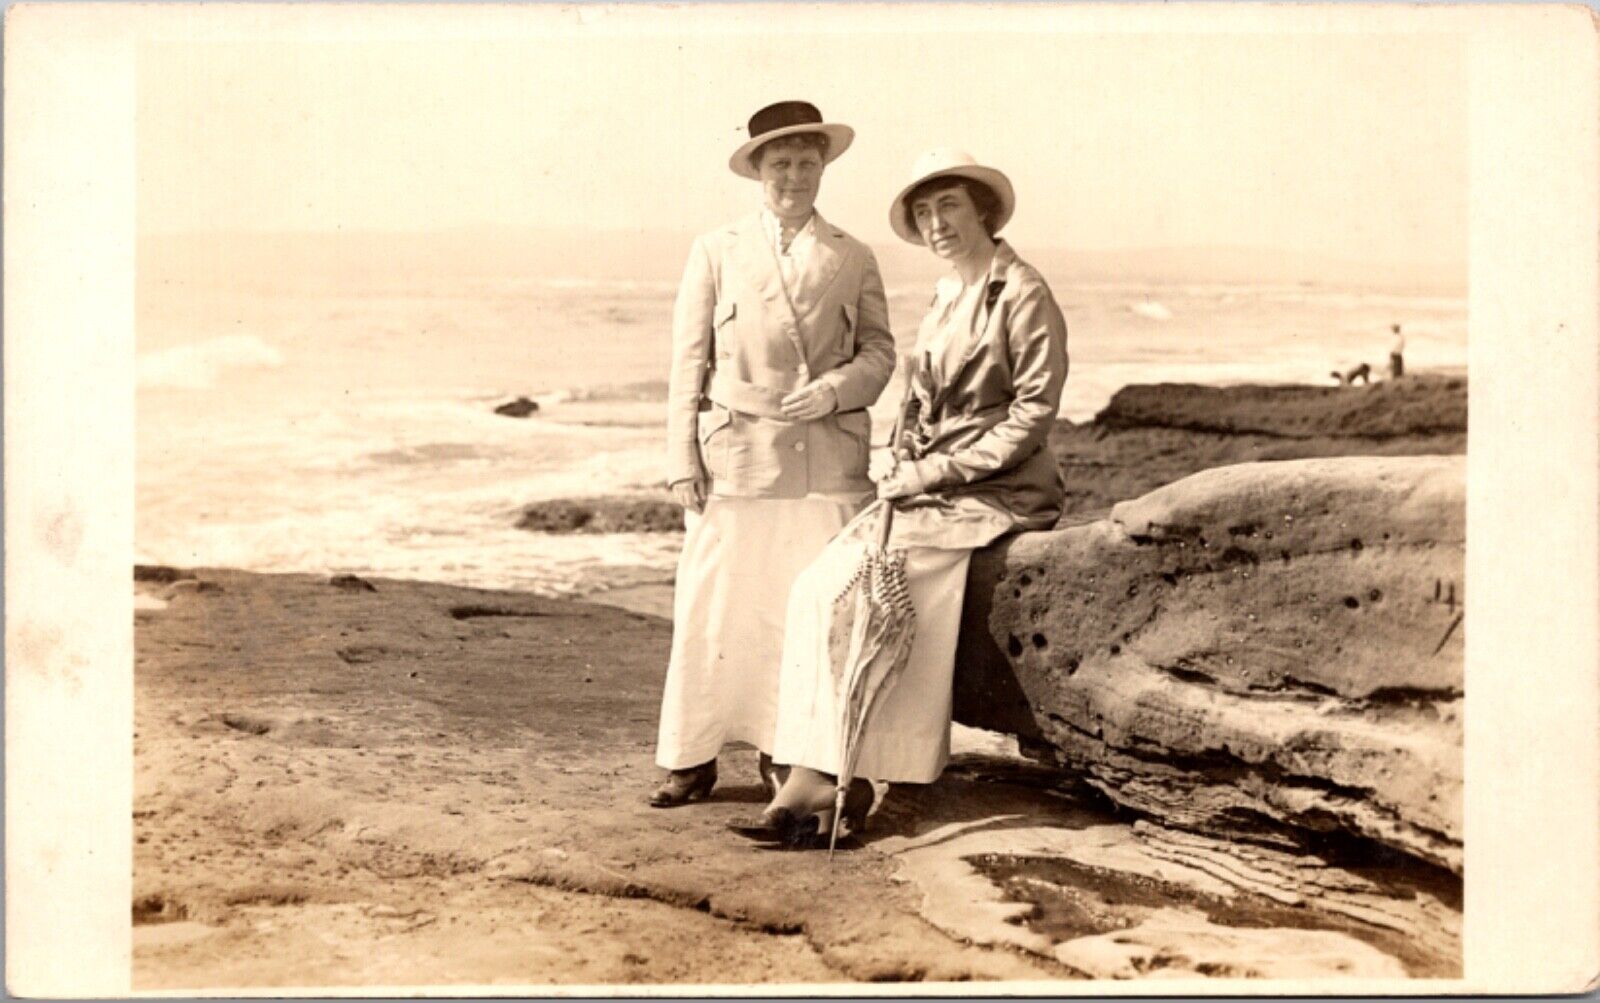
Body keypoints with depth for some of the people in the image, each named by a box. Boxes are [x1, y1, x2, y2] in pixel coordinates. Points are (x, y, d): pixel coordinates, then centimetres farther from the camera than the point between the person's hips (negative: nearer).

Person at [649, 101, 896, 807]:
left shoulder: (853, 259, 12)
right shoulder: (716, 252, 8)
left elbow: (878, 351, 13)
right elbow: (688, 362, 5)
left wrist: (833, 389, -8)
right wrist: (683, 462, -2)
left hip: (827, 461, 1)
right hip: (736, 458, -1)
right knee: (712, 607, -2)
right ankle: (693, 757, 9)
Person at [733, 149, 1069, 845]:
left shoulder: (1023, 296, -8)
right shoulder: (944, 299, 17)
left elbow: (1032, 417, -13)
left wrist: (935, 471, -15)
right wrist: (903, 473, 1)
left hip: (997, 494, -7)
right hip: (930, 492, 8)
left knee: (853, 586, -22)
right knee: (818, 586, -13)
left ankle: (830, 781, -13)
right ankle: (816, 780, -16)